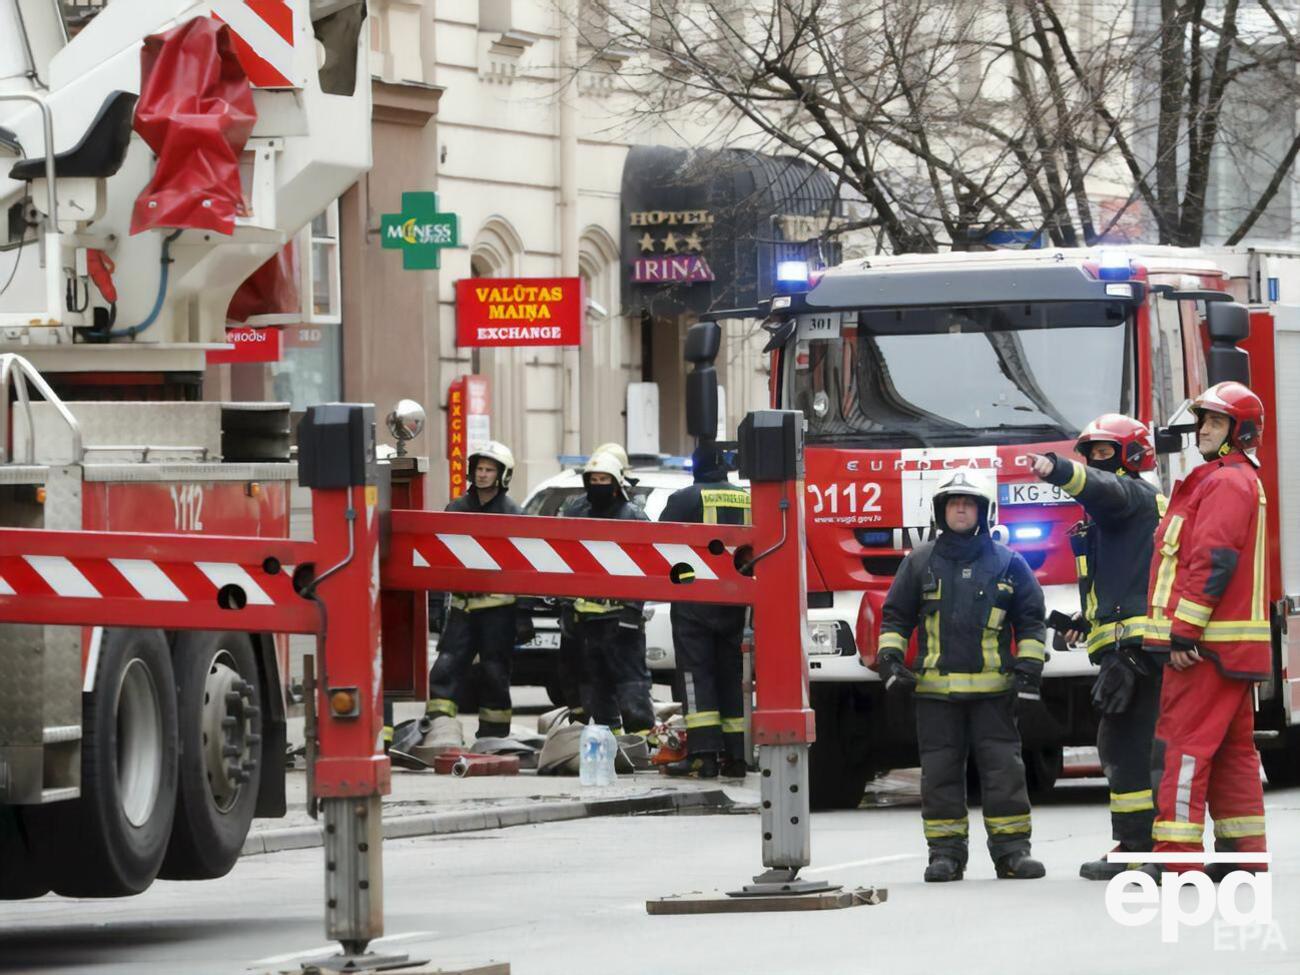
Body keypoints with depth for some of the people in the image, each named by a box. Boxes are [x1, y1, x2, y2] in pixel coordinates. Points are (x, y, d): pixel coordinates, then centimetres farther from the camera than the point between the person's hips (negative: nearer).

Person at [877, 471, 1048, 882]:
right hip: (935, 689, 1)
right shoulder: (919, 562, 9)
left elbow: (1030, 620, 10)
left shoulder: (1007, 563, 7)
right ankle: (945, 852, 6)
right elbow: (896, 614, 14)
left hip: (993, 689, -1)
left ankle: (1011, 848, 2)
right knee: (940, 771, 2)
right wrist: (890, 658, 1)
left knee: (1003, 768, -3)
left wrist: (1029, 668, 1)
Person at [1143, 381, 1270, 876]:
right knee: (1233, 751, 12)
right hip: (1236, 647, 11)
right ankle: (1244, 852, 14)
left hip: (1206, 646, -11)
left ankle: (1176, 858, -16)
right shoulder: (1238, 481, 23)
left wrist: (1184, 632, -22)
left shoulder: (1227, 482, -11)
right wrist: (1185, 631, 21)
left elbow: (1213, 561, -20)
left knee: (1182, 747, -12)